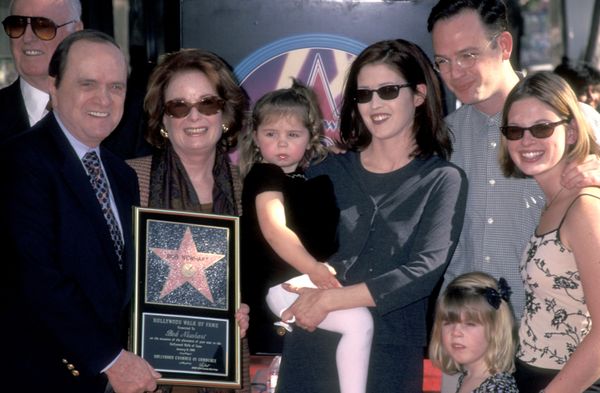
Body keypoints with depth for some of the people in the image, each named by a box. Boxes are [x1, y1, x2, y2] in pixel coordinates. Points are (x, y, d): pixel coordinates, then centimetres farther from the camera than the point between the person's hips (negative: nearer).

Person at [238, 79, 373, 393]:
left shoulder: (316, 176, 13)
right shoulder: (264, 177, -11)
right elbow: (275, 229, -29)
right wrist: (313, 269, -41)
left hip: (314, 280, 9)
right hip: (283, 284, -9)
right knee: (358, 322, -23)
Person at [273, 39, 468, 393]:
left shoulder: (443, 181, -1)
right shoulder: (328, 172, 8)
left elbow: (424, 272, -13)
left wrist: (329, 299, -17)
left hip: (390, 357, -2)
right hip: (311, 349, 3)